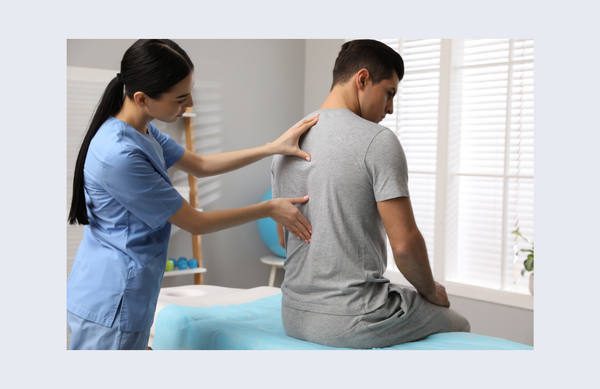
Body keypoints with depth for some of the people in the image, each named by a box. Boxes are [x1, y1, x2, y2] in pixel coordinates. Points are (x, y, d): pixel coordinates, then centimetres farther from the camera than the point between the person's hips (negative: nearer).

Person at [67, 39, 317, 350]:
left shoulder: (142, 131, 3)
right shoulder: (119, 155, -27)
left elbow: (200, 165, 16)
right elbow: (195, 223, -18)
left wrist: (274, 148, 8)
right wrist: (270, 209, -8)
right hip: (109, 311, -10)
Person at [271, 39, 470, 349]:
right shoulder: (378, 141, -15)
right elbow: (404, 243, -17)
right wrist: (431, 291, 2)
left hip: (294, 317, 8)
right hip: (353, 321, -8)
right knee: (458, 325, 19)